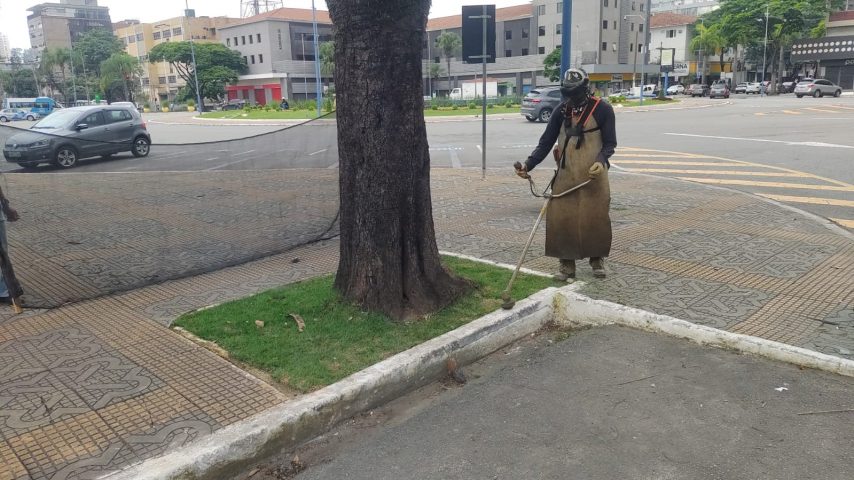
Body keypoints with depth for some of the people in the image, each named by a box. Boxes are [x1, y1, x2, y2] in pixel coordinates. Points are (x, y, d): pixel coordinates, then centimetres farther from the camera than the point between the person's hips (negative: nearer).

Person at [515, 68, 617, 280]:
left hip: (593, 176, -2)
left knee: (595, 218, 3)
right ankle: (567, 264, 12)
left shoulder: (602, 109, -4)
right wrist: (528, 165, -10)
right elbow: (545, 142, 4)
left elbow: (609, 143, -2)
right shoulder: (561, 112, 5)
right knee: (561, 219, -1)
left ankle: (597, 259, 25)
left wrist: (601, 161, -22)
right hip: (566, 175, 3)